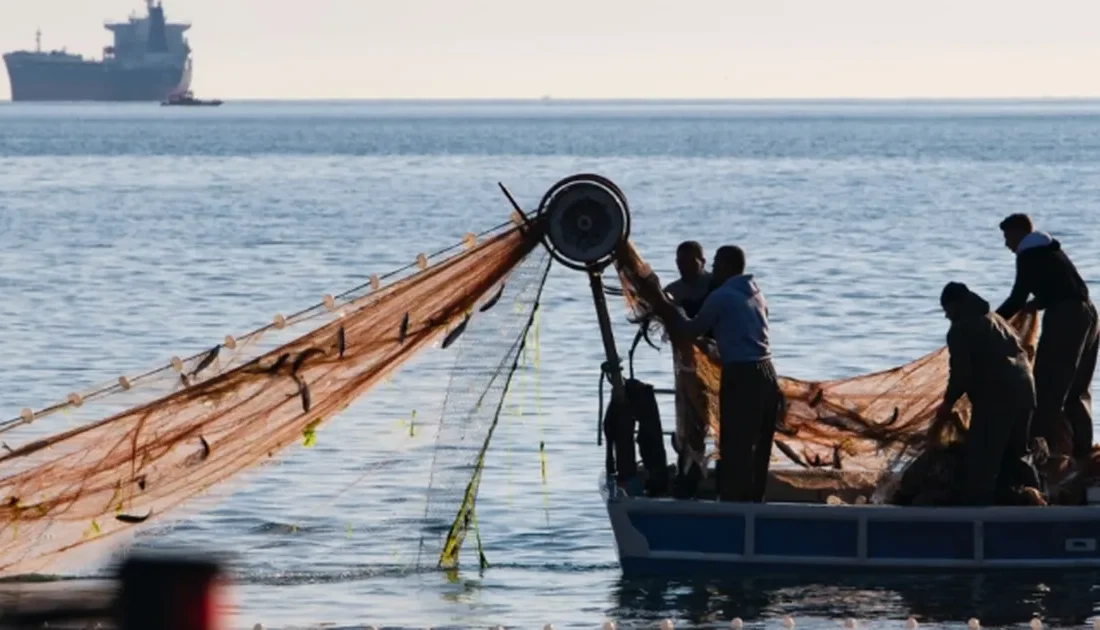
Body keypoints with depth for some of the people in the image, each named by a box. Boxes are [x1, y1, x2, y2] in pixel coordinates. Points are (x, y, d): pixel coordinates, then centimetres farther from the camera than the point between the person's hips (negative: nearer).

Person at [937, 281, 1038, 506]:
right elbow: (1022, 353, 27)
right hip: (1024, 391, 8)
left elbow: (961, 373, -10)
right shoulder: (995, 320, 22)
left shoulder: (960, 330, -4)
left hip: (995, 397, -8)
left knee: (980, 460, -7)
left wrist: (948, 403, 4)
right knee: (1013, 456, 20)